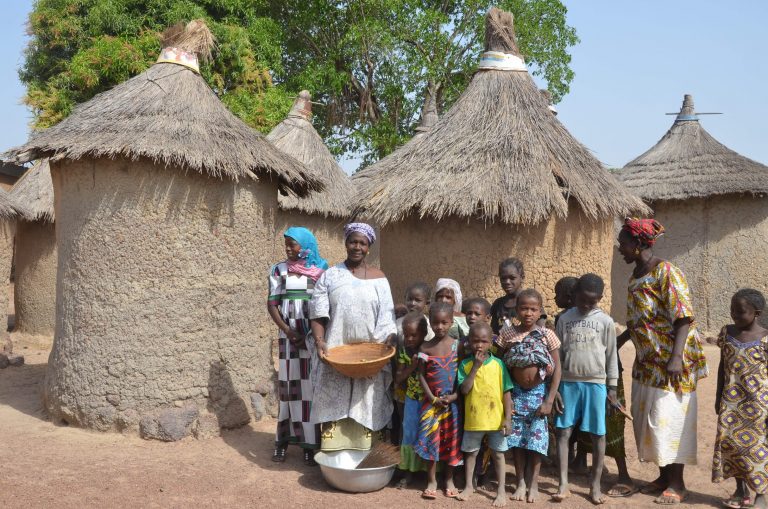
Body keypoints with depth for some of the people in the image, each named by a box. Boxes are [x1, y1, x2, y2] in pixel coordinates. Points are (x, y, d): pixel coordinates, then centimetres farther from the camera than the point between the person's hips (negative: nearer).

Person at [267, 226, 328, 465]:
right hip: (289, 335, 1)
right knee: (288, 385, 1)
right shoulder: (279, 270, 5)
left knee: (312, 386, -2)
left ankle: (310, 442, 3)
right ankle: (282, 441, 9)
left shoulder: (321, 270, 2)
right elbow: (272, 304, 3)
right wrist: (287, 330, -10)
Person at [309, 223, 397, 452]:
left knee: (366, 403, 5)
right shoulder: (330, 276, 3)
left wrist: (389, 342, -11)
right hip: (336, 353, 0)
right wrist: (319, 341, -16)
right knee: (335, 401, 3)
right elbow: (318, 313, -2)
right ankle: (332, 454, 11)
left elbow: (386, 316, 3)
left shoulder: (378, 278, 5)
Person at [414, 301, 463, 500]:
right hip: (432, 401, 0)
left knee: (451, 440, 8)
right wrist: (433, 398, -10)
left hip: (453, 401, 0)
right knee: (431, 440, 1)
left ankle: (449, 480, 22)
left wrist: (454, 396, -13)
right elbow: (421, 376, -1)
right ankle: (431, 481, 14)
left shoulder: (457, 345, -3)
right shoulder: (425, 347, -3)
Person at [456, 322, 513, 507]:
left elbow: (506, 393, -3)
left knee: (498, 454, 9)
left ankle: (501, 490, 22)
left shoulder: (498, 363, -6)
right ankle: (469, 486, 33)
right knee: (470, 453, 16)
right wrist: (475, 367, -19)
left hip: (496, 419, -1)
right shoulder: (465, 364, -5)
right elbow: (464, 390, -15)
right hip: (473, 419, 1)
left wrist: (508, 419, -6)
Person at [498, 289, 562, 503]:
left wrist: (549, 400, -10)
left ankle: (533, 483, 20)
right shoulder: (507, 333, -7)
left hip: (538, 392, -1)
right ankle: (521, 482, 22)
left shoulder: (547, 335, -11)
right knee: (516, 438, 8)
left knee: (536, 438, 4)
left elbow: (557, 368, -7)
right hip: (516, 393, 2)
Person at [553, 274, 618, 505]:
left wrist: (612, 386, 4)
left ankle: (595, 485, 16)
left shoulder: (605, 321, 1)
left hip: (595, 383, -1)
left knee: (598, 434, 4)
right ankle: (564, 484, 7)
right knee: (563, 432, 0)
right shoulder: (565, 319, 4)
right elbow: (558, 353, 7)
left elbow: (611, 355, 5)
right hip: (568, 382, 1)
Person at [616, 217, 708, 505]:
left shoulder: (666, 272, -16)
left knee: (668, 419, -2)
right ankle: (664, 476, 25)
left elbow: (683, 317, -20)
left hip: (671, 362, -8)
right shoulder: (636, 275, 8)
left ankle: (677, 484, 12)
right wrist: (620, 340, 23)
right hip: (647, 361, 9)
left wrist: (676, 358, -26)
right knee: (646, 419, 12)